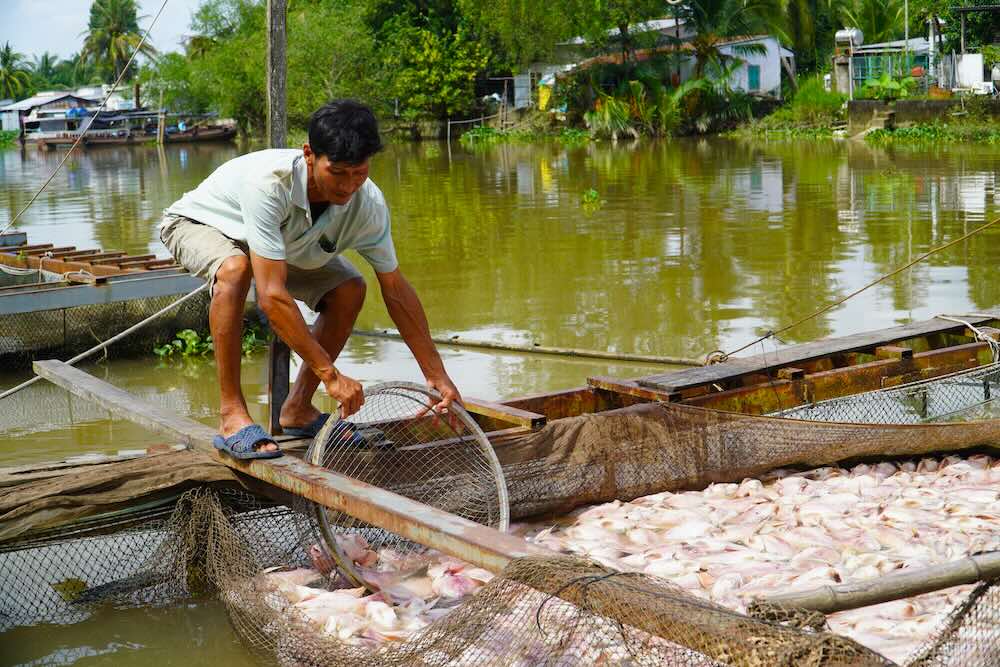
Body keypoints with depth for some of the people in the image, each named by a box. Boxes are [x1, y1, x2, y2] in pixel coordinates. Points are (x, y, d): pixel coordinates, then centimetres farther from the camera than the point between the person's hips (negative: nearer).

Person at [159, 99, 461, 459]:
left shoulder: (369, 203, -26)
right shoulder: (268, 182, -44)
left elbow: (397, 292, -15)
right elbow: (272, 296, -45)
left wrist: (437, 376, -17)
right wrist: (330, 373, -42)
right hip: (197, 223, -6)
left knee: (349, 290, -12)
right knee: (235, 269, -38)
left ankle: (297, 409, 3)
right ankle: (231, 415, -27)